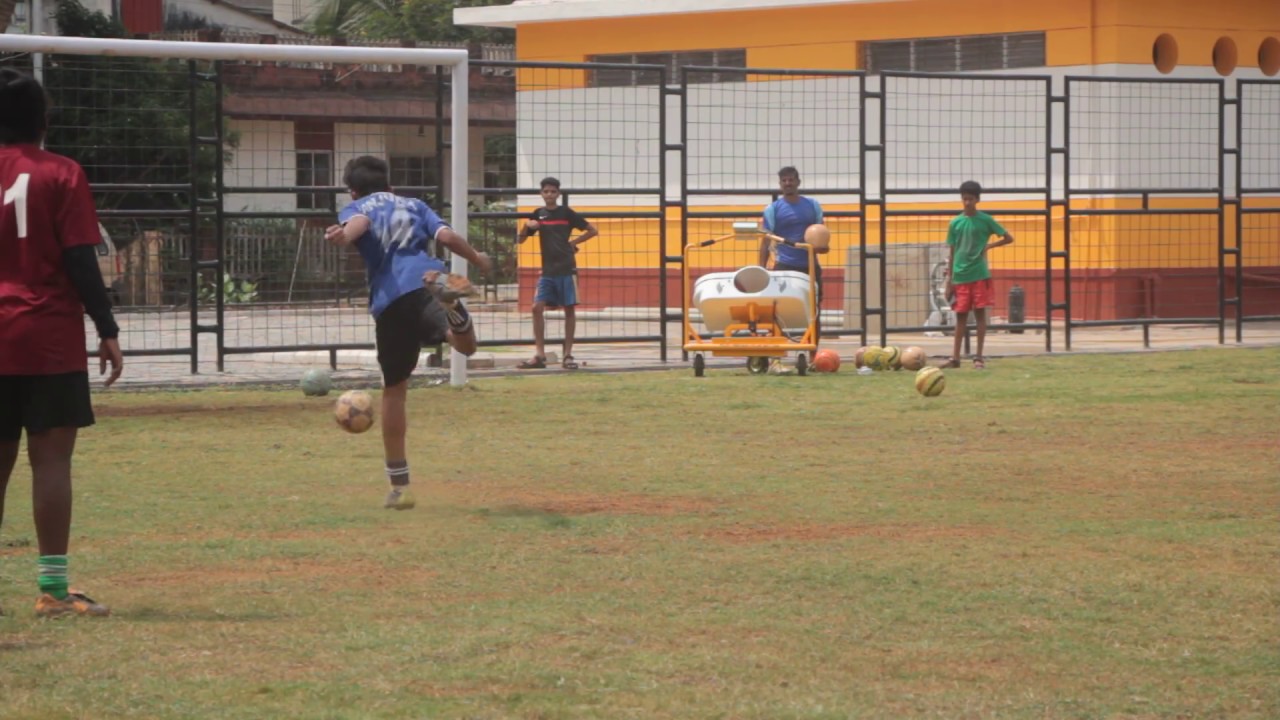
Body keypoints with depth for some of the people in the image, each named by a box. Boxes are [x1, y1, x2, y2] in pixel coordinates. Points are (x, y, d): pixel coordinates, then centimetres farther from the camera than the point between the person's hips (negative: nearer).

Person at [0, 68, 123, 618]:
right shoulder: (60, 175, -4)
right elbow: (80, 260, -9)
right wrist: (107, 330, -5)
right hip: (49, 340, -4)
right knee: (51, 458, -5)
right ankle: (53, 589, -8)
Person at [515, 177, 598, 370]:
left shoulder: (566, 213, -1)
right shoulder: (538, 215, 7)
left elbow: (592, 231, 4)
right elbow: (520, 240, 9)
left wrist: (574, 242, -2)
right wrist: (527, 226, -9)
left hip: (566, 269, -3)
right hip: (548, 270, 3)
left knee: (569, 309, 0)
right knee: (537, 307, -7)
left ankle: (568, 355, 7)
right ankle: (539, 355, -4)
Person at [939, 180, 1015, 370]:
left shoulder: (985, 220, 0)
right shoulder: (955, 223, 7)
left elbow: (1008, 238, 5)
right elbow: (952, 253, 10)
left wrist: (989, 246, -8)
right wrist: (949, 279, 7)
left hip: (979, 274, -2)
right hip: (960, 276, 2)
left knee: (980, 313, -1)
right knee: (961, 315, 5)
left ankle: (979, 357, 3)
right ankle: (955, 357, 8)